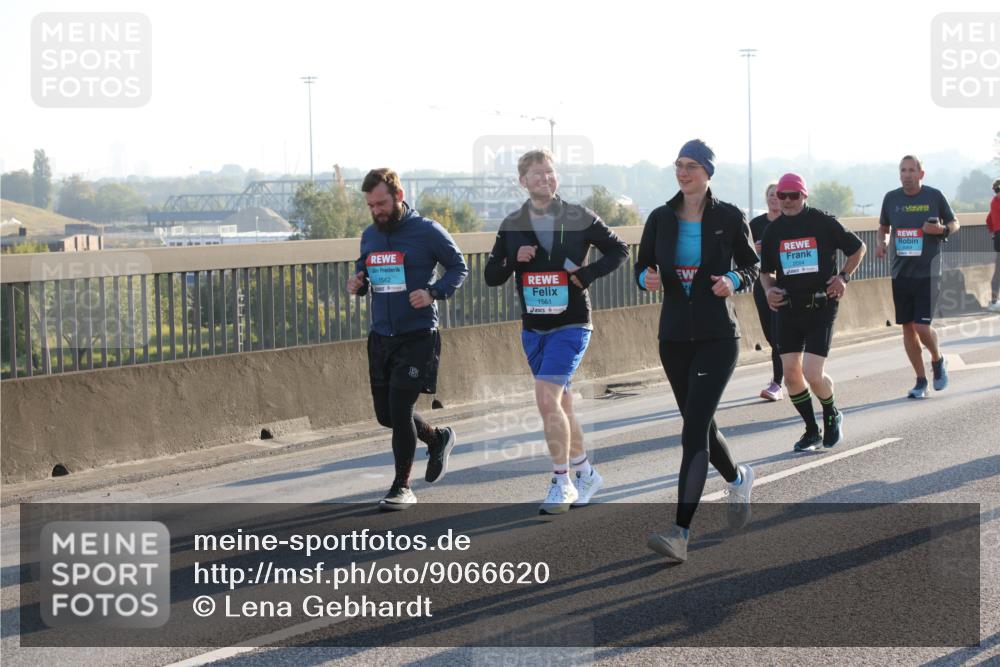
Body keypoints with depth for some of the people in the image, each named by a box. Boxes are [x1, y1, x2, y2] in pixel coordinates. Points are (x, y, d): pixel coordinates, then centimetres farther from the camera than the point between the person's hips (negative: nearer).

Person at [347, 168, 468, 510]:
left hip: (418, 336, -6)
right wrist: (357, 284, -3)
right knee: (386, 414, 10)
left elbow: (458, 267, -1)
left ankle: (402, 487, 3)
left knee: (399, 408, -12)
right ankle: (438, 439, 39)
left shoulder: (428, 231, -8)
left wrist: (433, 293, -18)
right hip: (381, 337, 6)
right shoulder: (369, 235, 8)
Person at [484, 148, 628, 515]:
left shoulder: (579, 218, -4)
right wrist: (513, 259, -12)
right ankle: (585, 473, 29)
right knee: (560, 404, 13)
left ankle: (562, 482, -9)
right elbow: (491, 276, 7)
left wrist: (586, 274, -9)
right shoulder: (512, 225, 5)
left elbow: (618, 250, 6)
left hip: (570, 324, -5)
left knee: (547, 399, -18)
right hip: (533, 329, 5)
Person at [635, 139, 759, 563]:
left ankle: (680, 532, -20)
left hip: (717, 336, -4)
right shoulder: (660, 219, 5)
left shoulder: (729, 217, -2)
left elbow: (751, 265, 7)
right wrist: (648, 279, -14)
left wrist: (733, 281, -15)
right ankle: (738, 479, 47)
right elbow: (642, 268, 9)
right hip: (674, 335, 4)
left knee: (694, 429, -15)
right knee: (699, 425, 15)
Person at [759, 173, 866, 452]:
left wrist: (843, 276, -2)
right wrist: (769, 289, -1)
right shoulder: (773, 231, 7)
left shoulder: (824, 223, -3)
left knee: (812, 374, -13)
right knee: (791, 374, 0)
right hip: (787, 309, 4)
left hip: (821, 307, -4)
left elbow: (858, 248, 10)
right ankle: (812, 431, 18)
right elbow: (765, 271, 19)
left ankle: (832, 415, 18)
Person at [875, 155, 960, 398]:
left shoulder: (934, 196, -3)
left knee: (922, 327, -12)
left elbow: (954, 223, 8)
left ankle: (937, 360, 20)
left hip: (927, 273, -3)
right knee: (907, 328, 6)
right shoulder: (891, 198, 5)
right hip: (900, 273, 4)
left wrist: (942, 229, -13)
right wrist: (882, 242, -1)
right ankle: (921, 380, 19)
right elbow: (883, 227, 20)